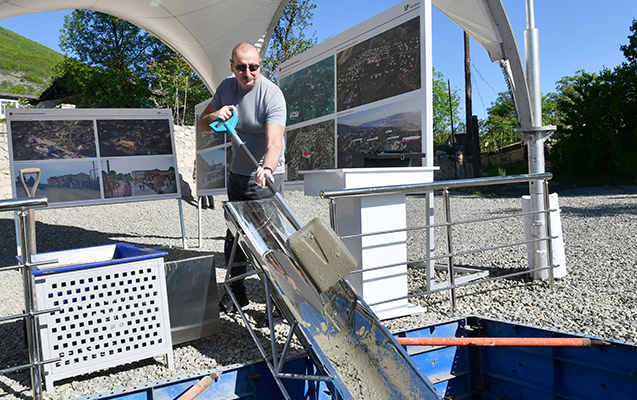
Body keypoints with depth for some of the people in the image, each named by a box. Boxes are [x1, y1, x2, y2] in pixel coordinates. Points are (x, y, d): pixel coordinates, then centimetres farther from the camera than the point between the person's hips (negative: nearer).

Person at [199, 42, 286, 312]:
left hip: (265, 177, -7)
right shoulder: (227, 87, -1)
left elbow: (274, 141, -35)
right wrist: (215, 115, -18)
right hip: (236, 173, 7)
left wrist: (266, 168, -55)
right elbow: (202, 124, 6)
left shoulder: (271, 94, -21)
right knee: (233, 237, 13)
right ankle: (237, 294, 28)